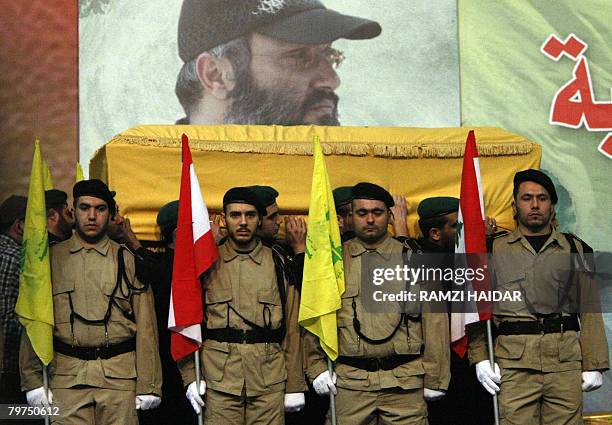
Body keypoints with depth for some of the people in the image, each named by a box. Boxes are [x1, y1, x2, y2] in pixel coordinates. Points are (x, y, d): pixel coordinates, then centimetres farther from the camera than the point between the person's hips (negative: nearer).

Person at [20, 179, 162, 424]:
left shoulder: (128, 260, 7)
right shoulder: (51, 259, 8)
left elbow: (146, 327, 4)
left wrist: (149, 385, 0)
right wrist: (32, 380, -1)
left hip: (120, 375, 0)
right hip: (66, 376, 0)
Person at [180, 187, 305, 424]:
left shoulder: (279, 264, 9)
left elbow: (292, 327, 8)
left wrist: (295, 386, 5)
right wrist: (191, 376, -3)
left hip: (270, 384, 1)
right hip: (218, 380, -1)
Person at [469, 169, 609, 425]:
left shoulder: (575, 249, 14)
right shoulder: (495, 250, 12)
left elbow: (590, 309, 10)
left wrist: (594, 364, 3)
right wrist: (480, 358, -3)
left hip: (566, 360, 1)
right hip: (514, 360, -1)